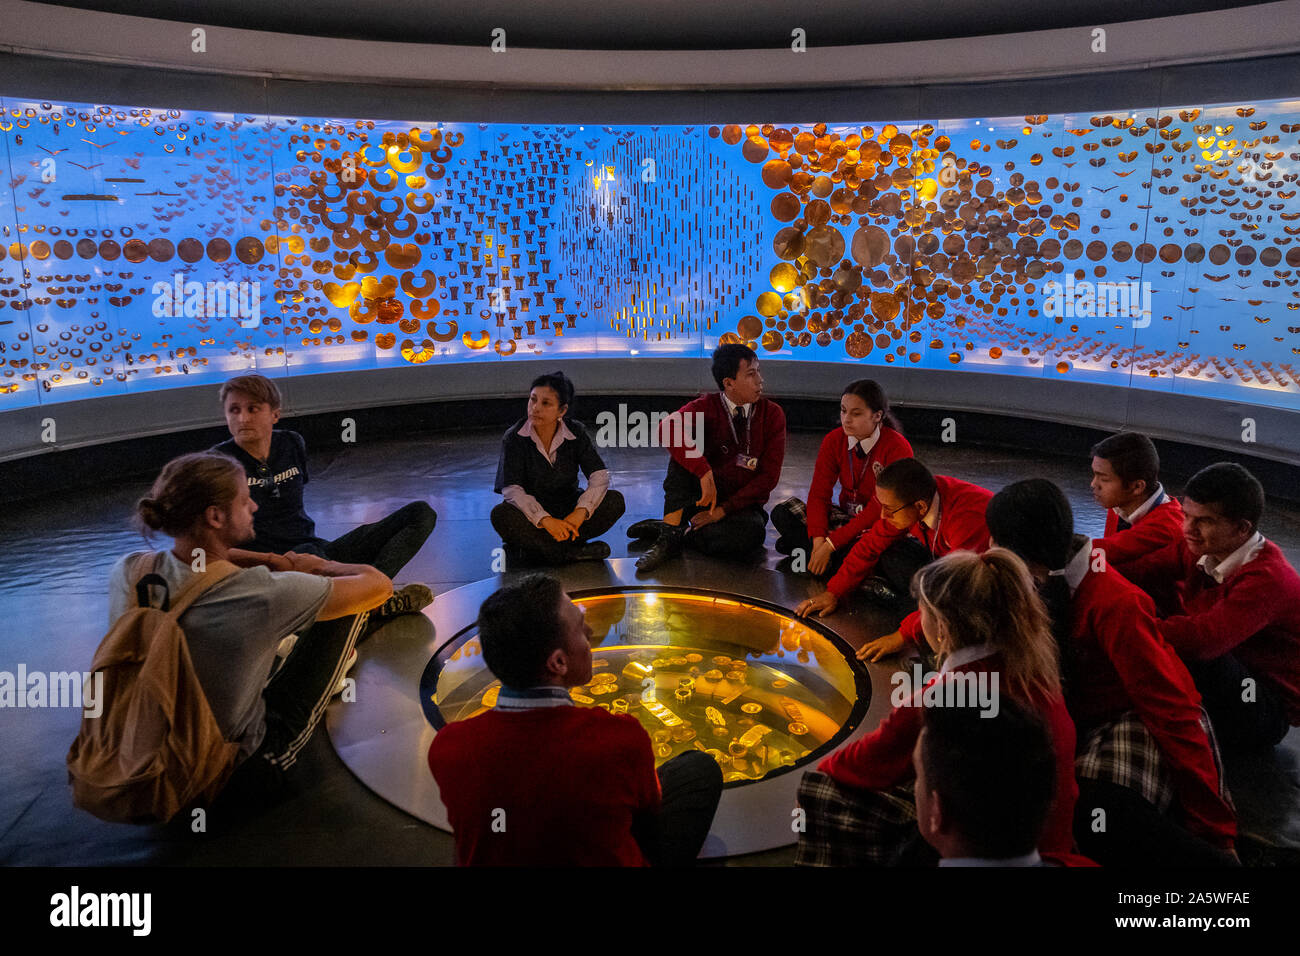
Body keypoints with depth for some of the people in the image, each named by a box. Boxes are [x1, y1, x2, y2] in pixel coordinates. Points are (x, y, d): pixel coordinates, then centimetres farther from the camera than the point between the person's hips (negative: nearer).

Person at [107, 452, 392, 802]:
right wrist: (319, 566, -1)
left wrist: (269, 560, 1)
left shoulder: (128, 571, -16)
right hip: (242, 766, -6)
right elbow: (378, 584, -19)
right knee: (353, 603, 0)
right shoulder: (263, 594, -33)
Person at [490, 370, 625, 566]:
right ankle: (572, 552, -30)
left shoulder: (575, 432, -5)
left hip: (568, 510, 2)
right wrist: (546, 520, -35)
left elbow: (600, 475, -12)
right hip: (531, 515, -2)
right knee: (501, 515, -33)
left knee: (615, 501, -21)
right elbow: (511, 489, -20)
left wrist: (580, 511, -31)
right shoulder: (514, 437, -11)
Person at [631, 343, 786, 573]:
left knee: (752, 534, -36)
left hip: (741, 504, 0)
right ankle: (670, 532, -27)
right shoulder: (707, 406, -7)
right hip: (705, 493, 0)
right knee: (684, 448, -25)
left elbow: (769, 475, -8)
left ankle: (683, 534, -14)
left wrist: (723, 509, -16)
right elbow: (668, 429, -28)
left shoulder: (772, 414, -4)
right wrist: (705, 472, -41)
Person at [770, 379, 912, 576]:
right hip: (846, 517, 4)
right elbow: (819, 492, -9)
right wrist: (818, 539, -27)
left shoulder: (897, 448, -19)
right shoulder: (834, 440, -4)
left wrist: (831, 543, -28)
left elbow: (880, 508, -24)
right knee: (782, 512, -15)